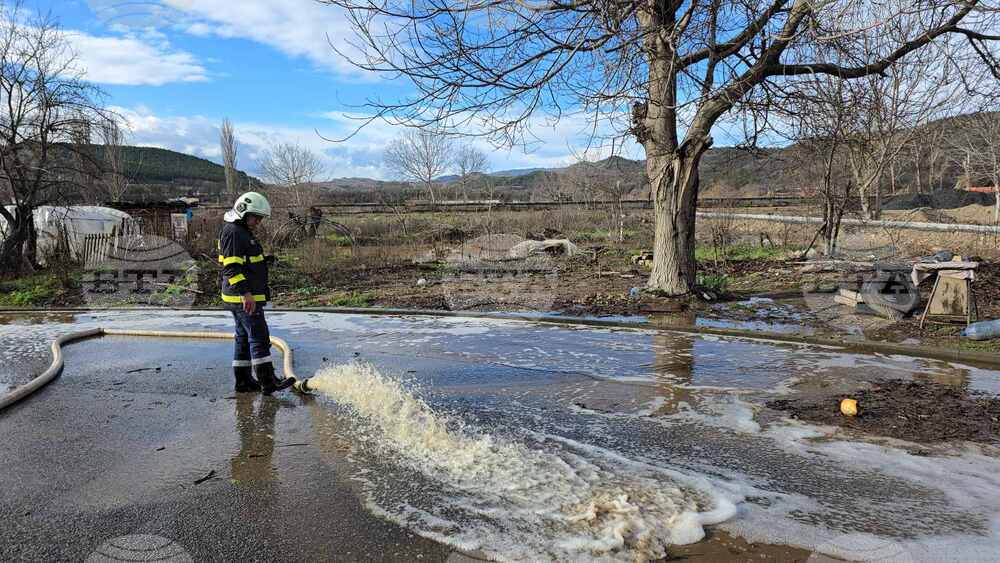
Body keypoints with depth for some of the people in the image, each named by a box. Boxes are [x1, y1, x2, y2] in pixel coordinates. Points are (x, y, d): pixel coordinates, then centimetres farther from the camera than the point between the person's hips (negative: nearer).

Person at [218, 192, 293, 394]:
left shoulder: (241, 232, 20)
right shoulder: (233, 232, -14)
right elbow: (231, 268, -23)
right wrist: (245, 293, -30)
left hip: (246, 295, 11)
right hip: (244, 298, -11)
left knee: (244, 338, 13)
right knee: (259, 337, -10)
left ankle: (243, 381, 19)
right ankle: (268, 381, -9)